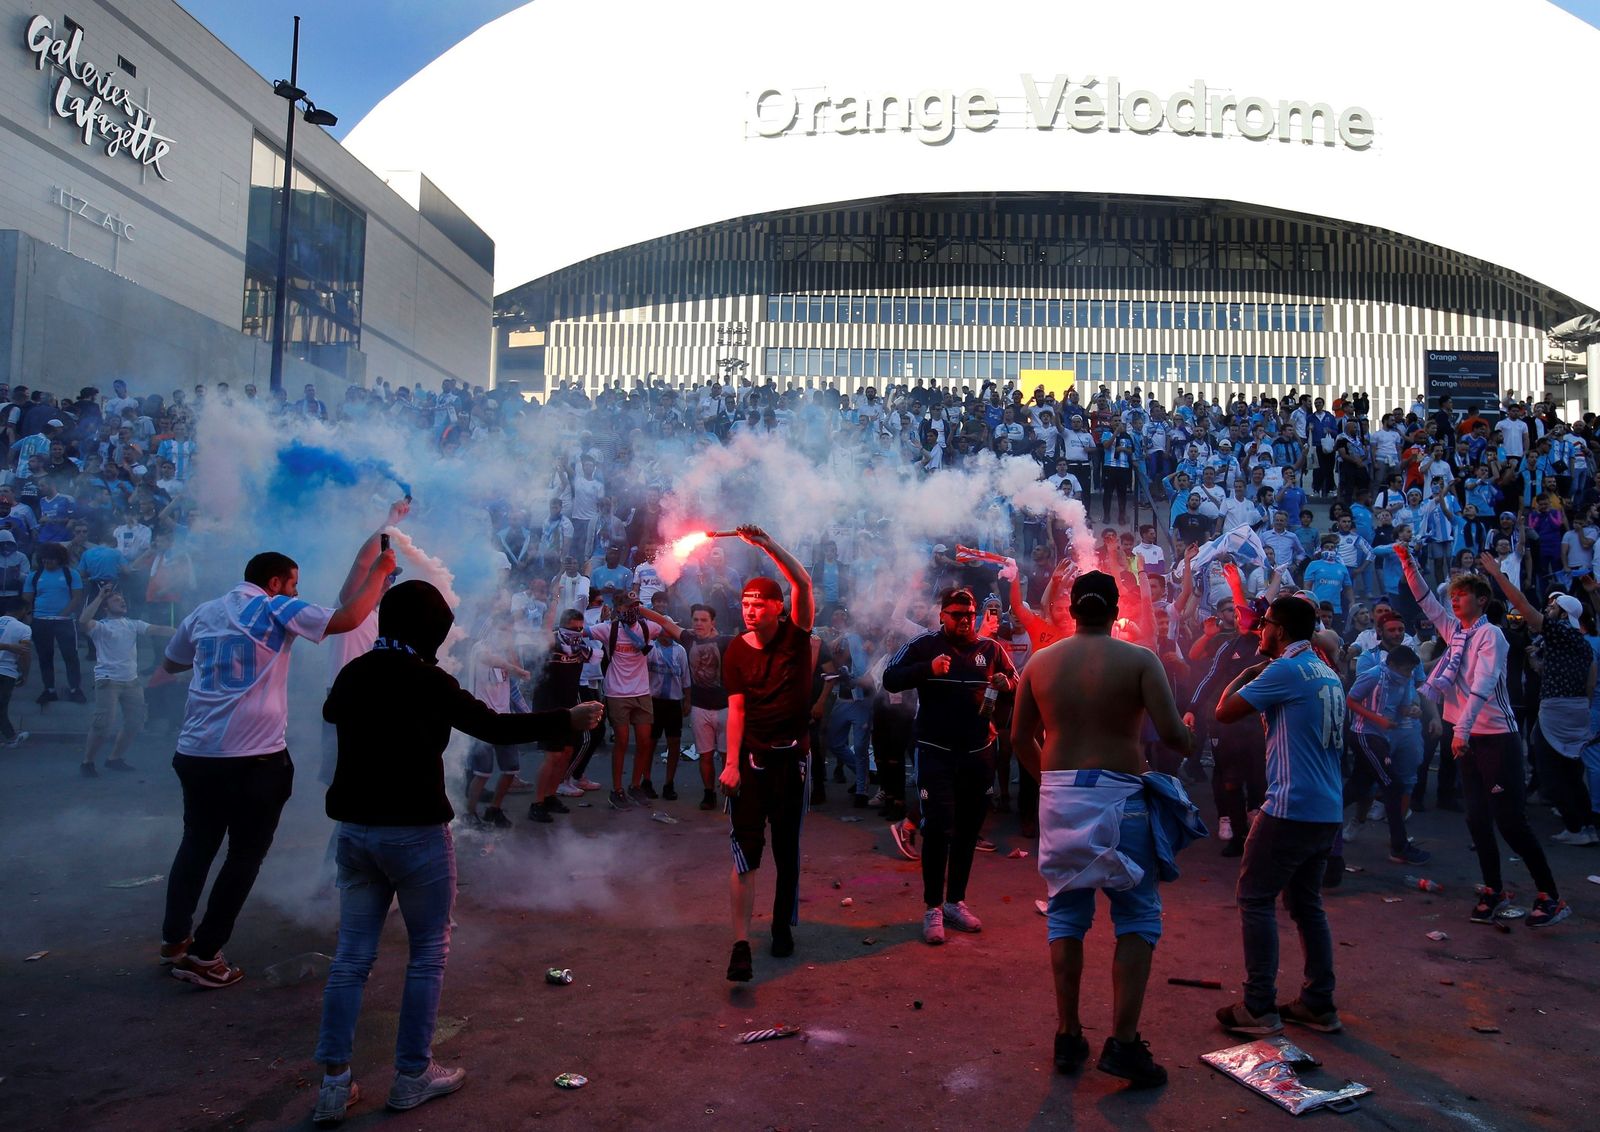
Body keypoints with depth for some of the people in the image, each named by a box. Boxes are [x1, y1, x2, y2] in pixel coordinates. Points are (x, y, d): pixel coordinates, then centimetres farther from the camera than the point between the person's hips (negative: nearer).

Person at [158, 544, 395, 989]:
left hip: (196, 752, 6)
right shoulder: (277, 610, -6)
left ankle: (174, 938, 29)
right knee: (245, 856, 8)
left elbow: (169, 664, 27)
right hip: (255, 758, -6)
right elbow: (347, 619, -16)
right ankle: (203, 955, 10)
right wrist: (378, 572, -5)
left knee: (197, 845, 23)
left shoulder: (204, 612, 12)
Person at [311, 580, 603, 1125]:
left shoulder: (352, 673, 4)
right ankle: (413, 1075, 16)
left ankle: (333, 1082, 14)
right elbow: (495, 728, -17)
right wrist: (569, 719, -8)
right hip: (415, 832, -6)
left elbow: (331, 712, 27)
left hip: (354, 829, 6)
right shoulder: (425, 680, -15)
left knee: (351, 955, 12)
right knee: (428, 952, 9)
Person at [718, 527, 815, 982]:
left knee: (787, 850, 12)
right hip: (751, 757, 0)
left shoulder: (797, 633, -2)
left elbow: (803, 583, -17)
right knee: (746, 852, -5)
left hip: (791, 756, 1)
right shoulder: (737, 650, 0)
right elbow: (736, 708, -6)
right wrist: (731, 763, -14)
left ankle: (783, 927, 30)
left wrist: (767, 545, -26)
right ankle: (741, 944, -3)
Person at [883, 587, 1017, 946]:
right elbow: (890, 679, -13)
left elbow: (1017, 684, 13)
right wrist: (928, 668, -28)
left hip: (978, 755, 4)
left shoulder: (990, 648, 6)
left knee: (968, 830, 12)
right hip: (936, 754, -4)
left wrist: (1006, 684, -11)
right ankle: (932, 908, 2)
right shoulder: (924, 645, -3)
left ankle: (955, 901, 25)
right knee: (939, 828, -9)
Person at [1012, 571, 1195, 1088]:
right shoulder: (1139, 659, -6)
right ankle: (1122, 1041, 3)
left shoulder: (1040, 661, 4)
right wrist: (1189, 741, 10)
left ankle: (1068, 1035, 17)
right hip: (1119, 795, -3)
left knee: (1066, 913, 12)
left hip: (1058, 794, 4)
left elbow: (1020, 738, 7)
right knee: (1138, 917, 7)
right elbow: (1172, 733, -13)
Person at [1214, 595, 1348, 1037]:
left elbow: (1225, 711, -13)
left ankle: (1259, 1008, 0)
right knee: (1307, 902, 17)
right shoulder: (1328, 674, 14)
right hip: (1328, 810, 9)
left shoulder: (1286, 670, -13)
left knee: (1255, 899, -1)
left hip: (1291, 806, -9)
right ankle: (1319, 1004, 22)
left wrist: (1245, 674, 3)